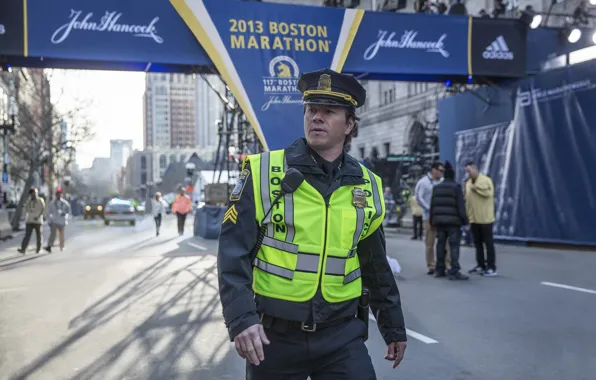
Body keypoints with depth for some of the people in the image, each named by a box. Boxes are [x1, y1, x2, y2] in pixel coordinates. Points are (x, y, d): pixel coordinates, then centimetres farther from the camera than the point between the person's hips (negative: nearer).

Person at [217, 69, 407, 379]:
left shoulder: (366, 186, 4)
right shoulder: (263, 172, -7)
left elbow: (376, 267, 14)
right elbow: (233, 252, -11)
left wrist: (393, 327, 19)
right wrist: (241, 318, -22)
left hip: (341, 334, 2)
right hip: (273, 335, -2)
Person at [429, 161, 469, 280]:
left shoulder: (436, 188, 11)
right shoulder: (456, 187, -7)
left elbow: (432, 206, 12)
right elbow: (461, 206, -11)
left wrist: (432, 221, 19)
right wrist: (465, 221, -7)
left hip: (439, 221, 6)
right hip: (453, 221, -6)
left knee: (440, 245, 13)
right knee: (454, 246, -5)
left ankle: (439, 270, 18)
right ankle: (454, 272, -10)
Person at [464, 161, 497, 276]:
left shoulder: (486, 180, -8)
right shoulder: (468, 183, 13)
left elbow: (488, 193, -24)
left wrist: (476, 187, -16)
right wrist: (467, 216, 10)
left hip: (485, 218, -7)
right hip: (474, 219, 7)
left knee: (488, 243, -2)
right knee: (477, 243, 12)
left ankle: (491, 268, 2)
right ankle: (481, 265, 21)